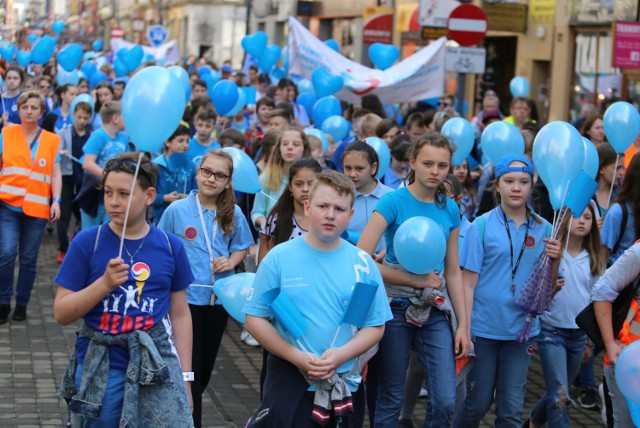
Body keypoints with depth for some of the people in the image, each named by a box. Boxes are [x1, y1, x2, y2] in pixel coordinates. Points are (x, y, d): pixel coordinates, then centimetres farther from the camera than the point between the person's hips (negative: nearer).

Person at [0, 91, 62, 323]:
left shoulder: (52, 140, 6)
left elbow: (55, 174, 5)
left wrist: (56, 201, -7)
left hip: (36, 208, 1)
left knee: (28, 259, 5)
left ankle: (22, 304, 19)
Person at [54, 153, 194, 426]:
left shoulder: (171, 246, 1)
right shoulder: (87, 242, -4)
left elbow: (180, 315, 8)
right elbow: (61, 313, -5)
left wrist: (185, 377, 7)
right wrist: (105, 283, -18)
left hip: (156, 365, 1)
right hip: (100, 368, 0)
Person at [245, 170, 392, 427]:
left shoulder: (363, 264, 0)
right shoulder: (279, 258, -5)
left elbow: (376, 326, 2)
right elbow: (255, 319, -5)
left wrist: (340, 356, -15)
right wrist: (297, 357, -16)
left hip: (345, 383, 3)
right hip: (289, 380, -2)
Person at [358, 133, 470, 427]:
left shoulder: (450, 209, 5)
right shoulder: (393, 202, -10)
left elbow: (453, 272, 11)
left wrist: (463, 324, 5)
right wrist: (415, 280, -15)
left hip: (436, 312, 4)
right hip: (397, 309, -4)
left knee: (445, 401, -3)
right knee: (390, 400, 6)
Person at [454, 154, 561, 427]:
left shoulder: (543, 229, 4)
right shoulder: (482, 226, -5)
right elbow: (469, 283, -6)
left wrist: (554, 260, -11)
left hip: (521, 330, 2)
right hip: (483, 329, -2)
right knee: (478, 403, 8)